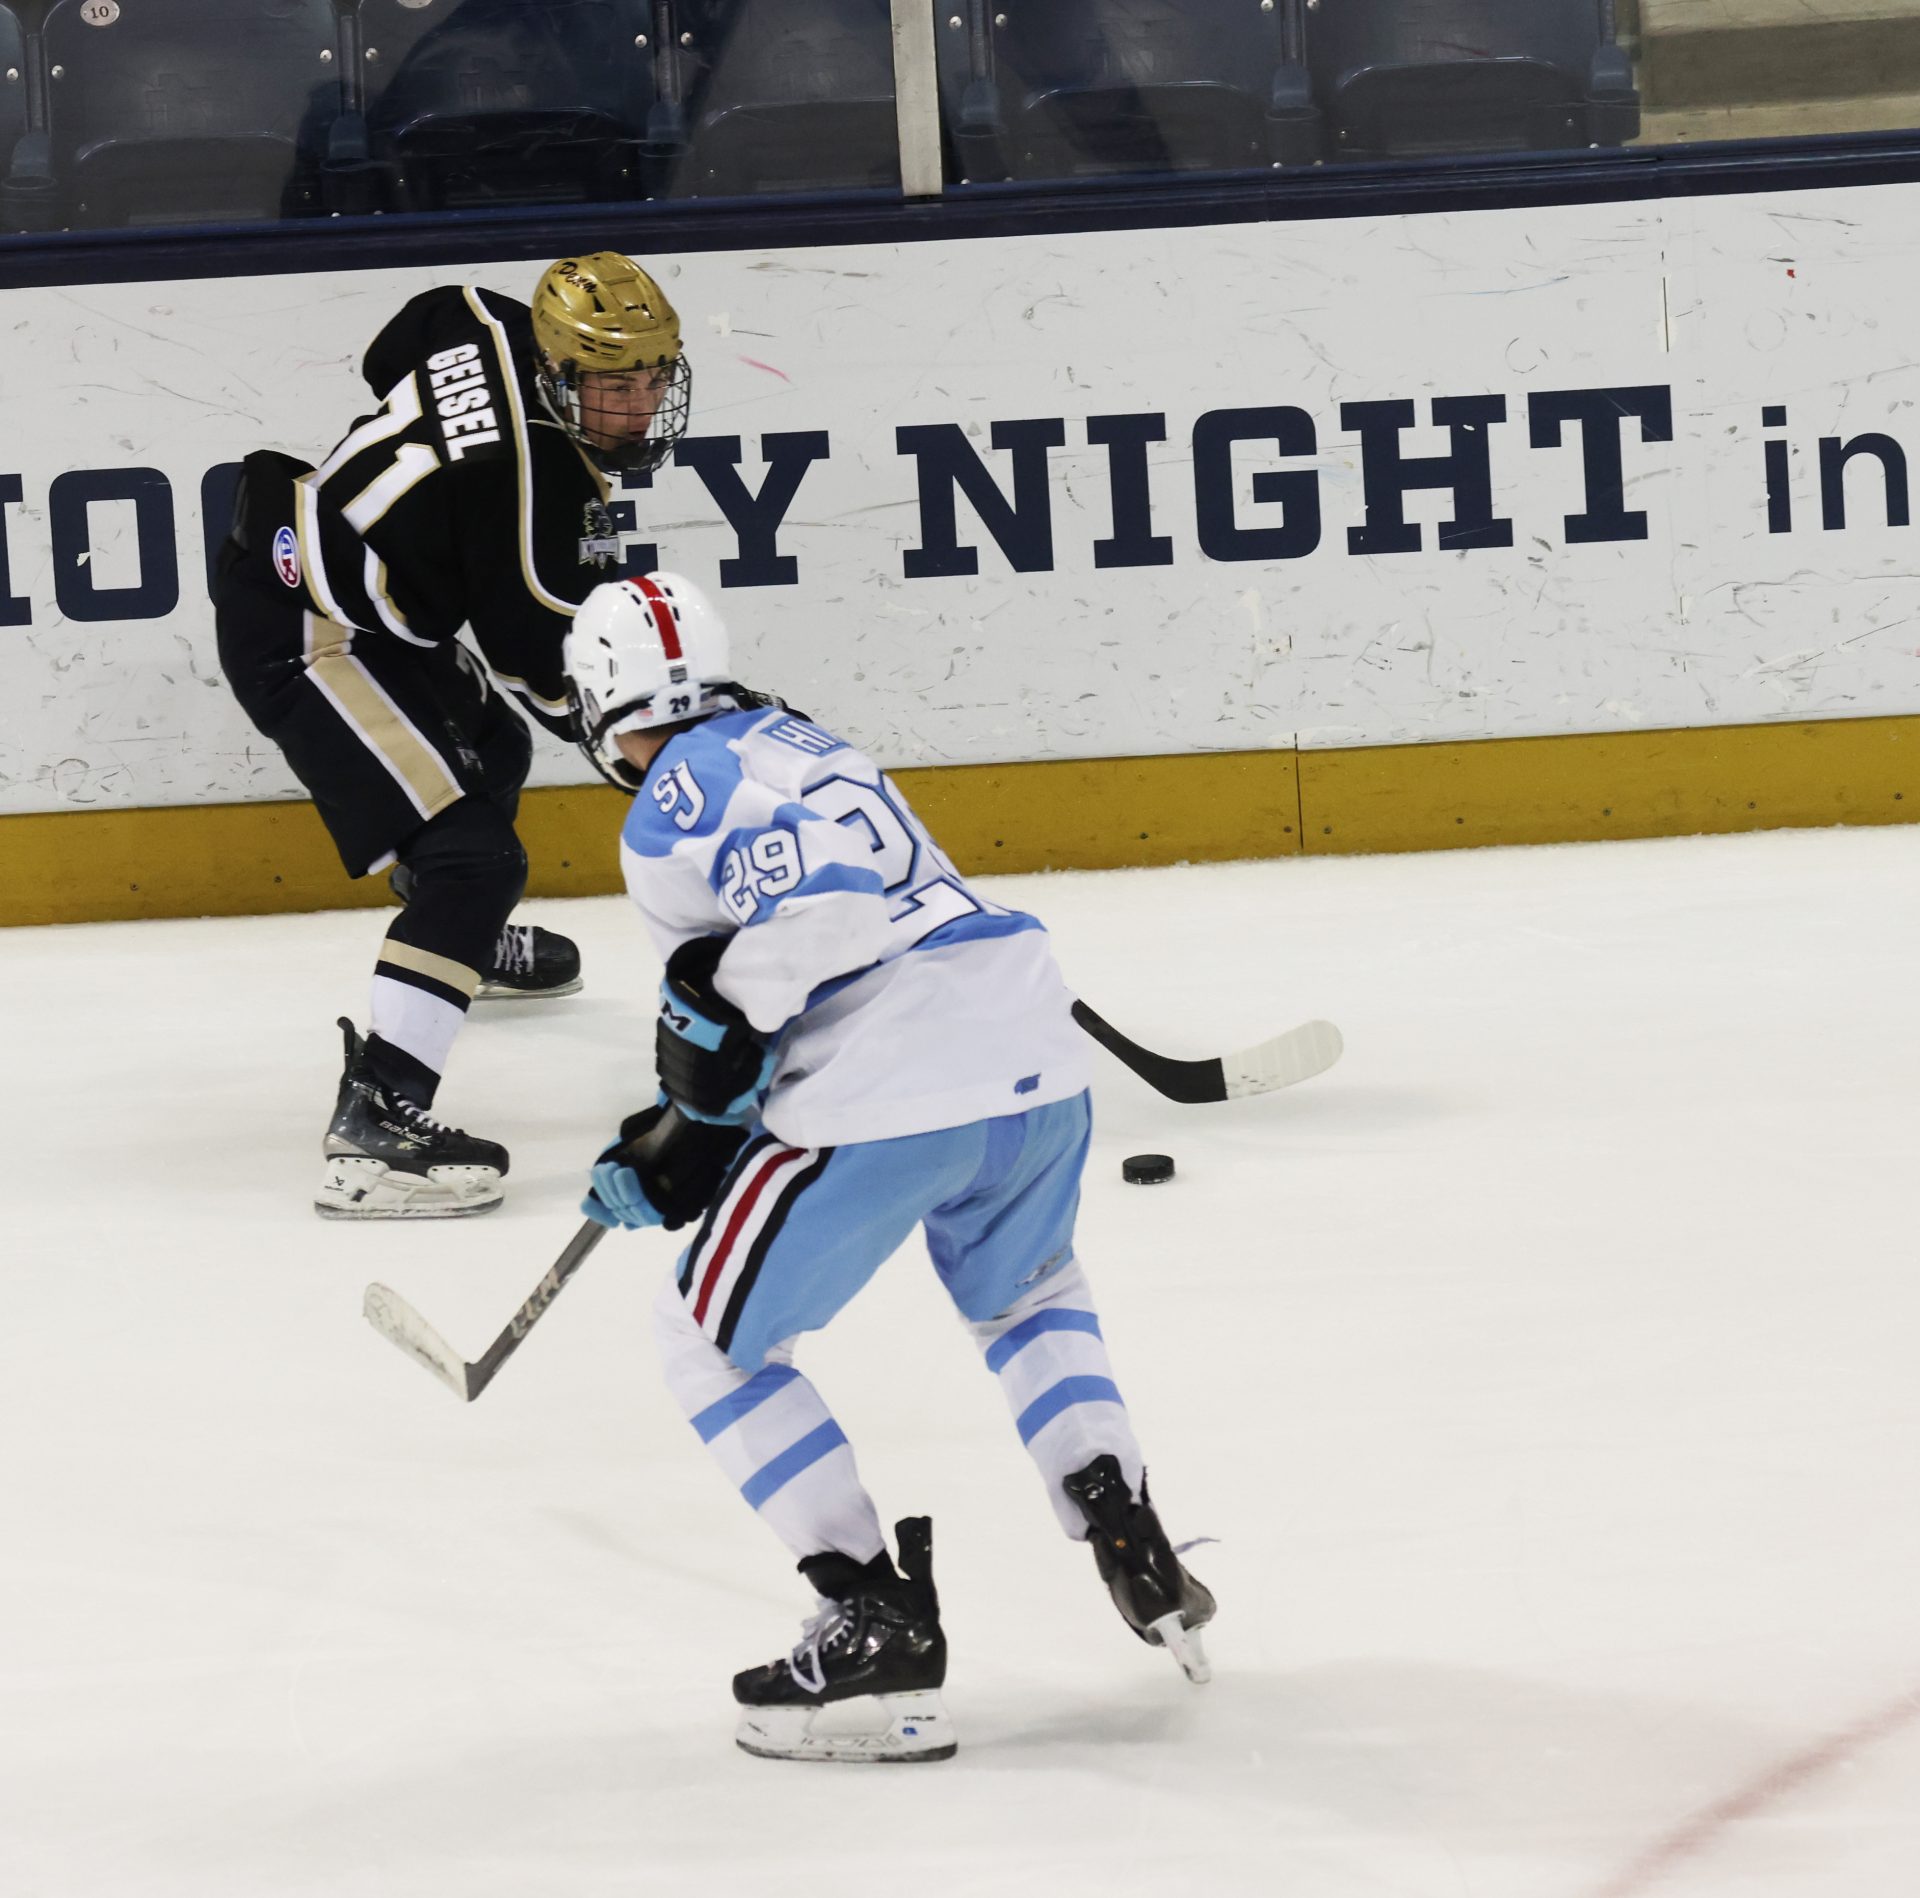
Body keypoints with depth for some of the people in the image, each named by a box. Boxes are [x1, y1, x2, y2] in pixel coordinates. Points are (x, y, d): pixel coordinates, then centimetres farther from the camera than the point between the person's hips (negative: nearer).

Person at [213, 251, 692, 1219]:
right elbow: (540, 663, -14)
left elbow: (390, 358, 20)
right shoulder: (537, 485, -25)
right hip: (303, 637, -11)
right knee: (470, 853, -19)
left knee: (490, 746, 33)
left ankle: (468, 942, 63)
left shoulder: (490, 329, -1)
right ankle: (374, 1121, -28)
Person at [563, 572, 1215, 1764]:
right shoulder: (796, 743, 26)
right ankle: (1138, 1557, 24)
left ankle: (883, 1627, 3)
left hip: (889, 1090, -8)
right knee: (1024, 1296, 37)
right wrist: (677, 1149, 28)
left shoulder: (676, 798, -2)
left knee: (712, 1336, 11)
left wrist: (715, 1015, -12)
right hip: (1037, 1053, 8)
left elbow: (817, 897, -22)